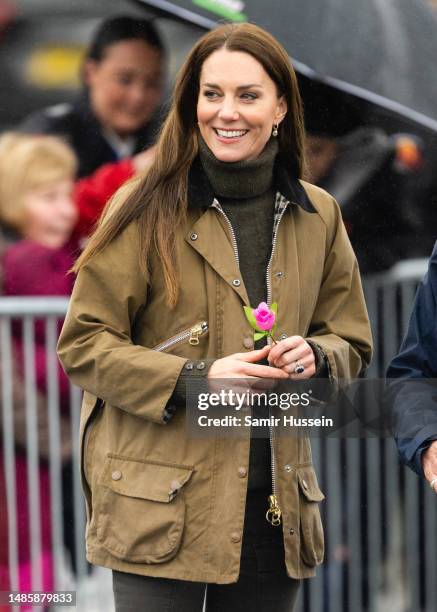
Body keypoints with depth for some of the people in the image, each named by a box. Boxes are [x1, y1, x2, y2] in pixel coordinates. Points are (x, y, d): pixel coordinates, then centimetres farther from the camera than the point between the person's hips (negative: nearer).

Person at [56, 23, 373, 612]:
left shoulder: (317, 216, 10)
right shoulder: (147, 210, -3)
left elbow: (351, 343, 18)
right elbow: (83, 343, -4)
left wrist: (312, 357, -6)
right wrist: (194, 380, -16)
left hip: (275, 509, 4)